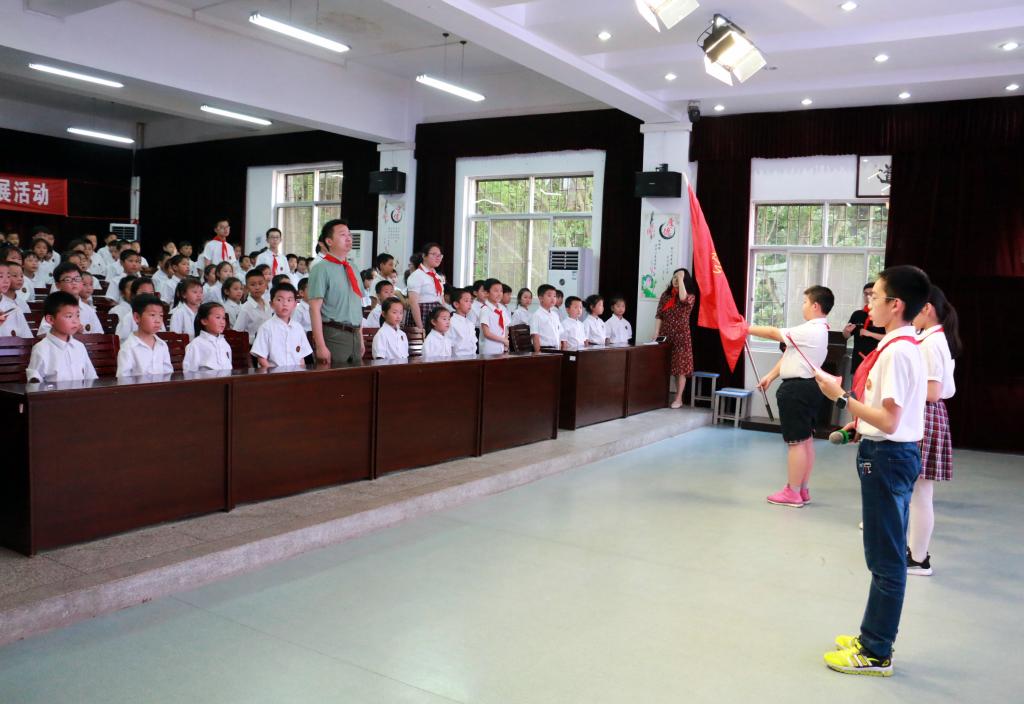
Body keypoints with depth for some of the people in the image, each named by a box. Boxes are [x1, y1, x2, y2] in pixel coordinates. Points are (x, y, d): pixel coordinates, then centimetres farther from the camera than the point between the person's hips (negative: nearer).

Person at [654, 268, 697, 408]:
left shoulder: (690, 296, -1)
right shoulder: (665, 294, 9)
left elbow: (683, 298, -27)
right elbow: (659, 316, 4)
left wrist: (681, 279, -19)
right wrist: (656, 334, -4)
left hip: (681, 335, -3)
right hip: (665, 335, 4)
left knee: (680, 367, -3)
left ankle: (678, 399, 1)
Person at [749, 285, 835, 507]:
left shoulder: (810, 331, -18)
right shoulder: (817, 330, 15)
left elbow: (774, 333, -16)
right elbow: (790, 355, 15)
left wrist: (747, 329, -4)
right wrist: (770, 376, 16)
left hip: (797, 389, -11)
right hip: (806, 387, 11)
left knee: (796, 441, -5)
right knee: (806, 440, 14)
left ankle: (793, 492, 2)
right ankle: (803, 490, 22)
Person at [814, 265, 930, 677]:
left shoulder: (896, 352, -21)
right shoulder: (905, 346, 10)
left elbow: (888, 421, -24)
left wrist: (842, 397, -20)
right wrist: (859, 425, 16)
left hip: (886, 457, -10)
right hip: (891, 454, 11)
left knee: (886, 558, 0)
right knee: (885, 554, 18)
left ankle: (876, 654, 13)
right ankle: (874, 637, 32)